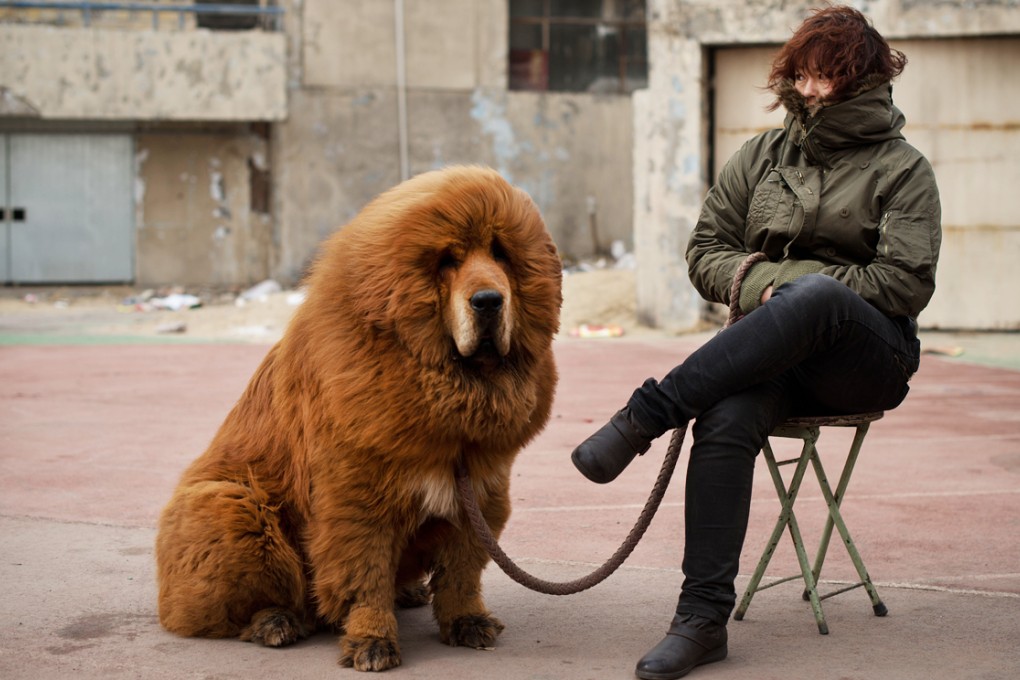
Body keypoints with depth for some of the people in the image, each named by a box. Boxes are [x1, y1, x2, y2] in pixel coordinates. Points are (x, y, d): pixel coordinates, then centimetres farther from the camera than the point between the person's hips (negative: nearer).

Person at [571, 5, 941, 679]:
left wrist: (794, 282, -8)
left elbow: (905, 283, -5)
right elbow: (706, 252, 14)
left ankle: (646, 414, -36)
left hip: (869, 358, -3)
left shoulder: (902, 169, 5)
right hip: (773, 351, 3)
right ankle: (703, 618, -34)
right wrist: (762, 282, -7)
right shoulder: (762, 155, 17)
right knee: (726, 419, -34)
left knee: (814, 295, -40)